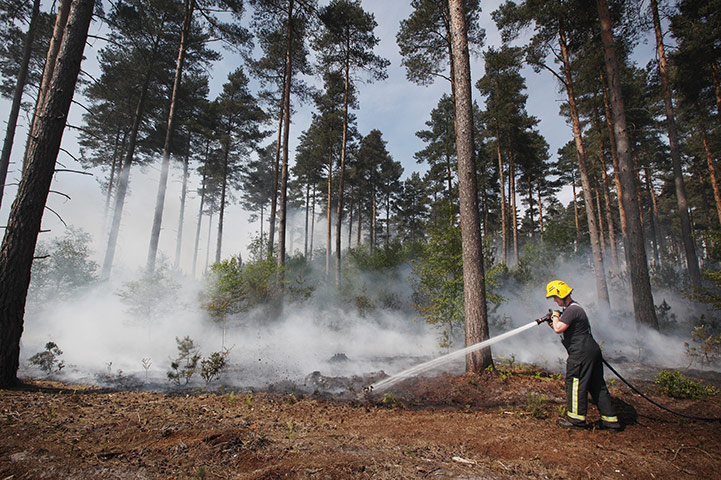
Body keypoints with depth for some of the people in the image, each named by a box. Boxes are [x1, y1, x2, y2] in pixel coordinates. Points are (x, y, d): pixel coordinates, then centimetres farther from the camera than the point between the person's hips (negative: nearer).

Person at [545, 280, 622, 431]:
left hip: (582, 353, -11)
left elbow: (559, 329, -26)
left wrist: (555, 316, -9)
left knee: (575, 383, 0)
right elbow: (564, 329, 26)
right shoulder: (574, 308, 18)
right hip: (592, 350, 11)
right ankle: (610, 420, 20)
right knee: (597, 385, 14)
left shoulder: (572, 310, -17)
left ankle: (576, 419, 9)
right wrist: (553, 323, 11)